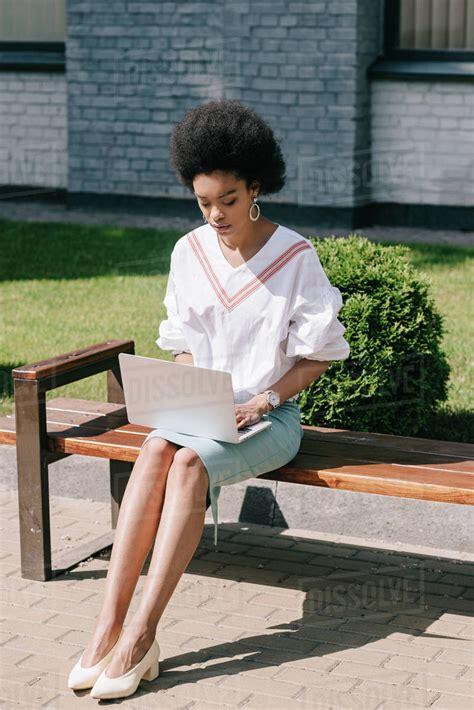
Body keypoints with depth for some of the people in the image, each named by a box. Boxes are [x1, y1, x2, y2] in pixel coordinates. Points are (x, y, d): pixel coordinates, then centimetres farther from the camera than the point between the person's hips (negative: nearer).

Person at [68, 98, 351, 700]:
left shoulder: (296, 257, -8)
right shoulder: (189, 252, 4)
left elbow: (318, 354, -4)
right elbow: (185, 345, 12)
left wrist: (261, 401, -16)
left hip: (271, 417, -4)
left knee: (189, 463, -33)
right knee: (155, 450, -30)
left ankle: (140, 638, -34)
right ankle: (108, 626, -35)